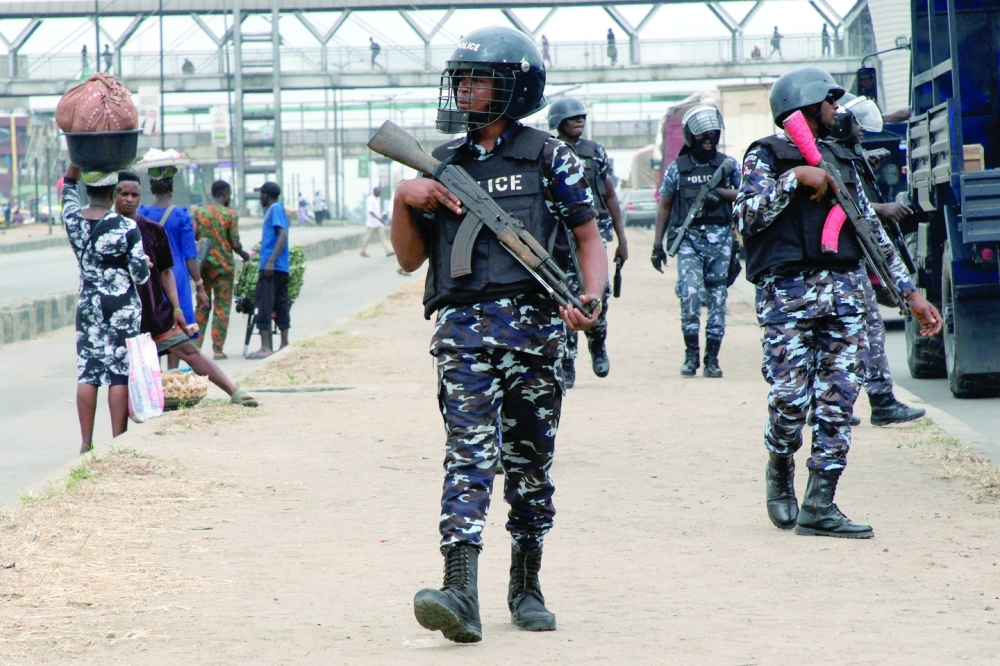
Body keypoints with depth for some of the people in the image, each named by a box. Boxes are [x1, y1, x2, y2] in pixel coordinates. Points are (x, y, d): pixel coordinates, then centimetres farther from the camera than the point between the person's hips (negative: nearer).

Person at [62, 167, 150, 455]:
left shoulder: (73, 220, -3)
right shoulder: (126, 227, -14)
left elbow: (68, 185, 17)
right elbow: (141, 274, -11)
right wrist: (145, 264, 10)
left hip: (88, 306, 4)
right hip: (123, 306, -3)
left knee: (87, 372, 7)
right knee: (119, 373, 0)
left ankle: (86, 442, 8)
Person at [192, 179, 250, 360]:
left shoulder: (199, 212, 1)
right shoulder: (230, 214, -8)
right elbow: (235, 244, -10)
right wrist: (244, 254, 9)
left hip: (203, 265, 3)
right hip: (223, 265, -3)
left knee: (202, 306, 13)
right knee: (222, 307, 3)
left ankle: (195, 345, 8)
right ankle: (218, 349, 2)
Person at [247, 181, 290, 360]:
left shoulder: (275, 209, -8)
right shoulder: (277, 210, 19)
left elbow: (283, 235, -19)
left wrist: (271, 261, -25)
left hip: (272, 267, -10)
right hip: (282, 268, 10)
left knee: (264, 306, -9)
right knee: (280, 306, 10)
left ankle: (265, 347, -12)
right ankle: (284, 345, 12)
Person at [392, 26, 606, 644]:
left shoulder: (549, 157, 5)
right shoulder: (440, 164, 14)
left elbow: (589, 236, 4)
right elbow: (410, 257, 16)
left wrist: (590, 298, -13)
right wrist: (405, 198, -1)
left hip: (534, 325, -1)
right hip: (463, 327, 1)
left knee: (531, 463, 8)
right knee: (470, 454, -13)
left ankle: (527, 587, 24)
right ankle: (461, 593, -25)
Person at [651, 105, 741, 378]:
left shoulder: (728, 165, 8)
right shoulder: (677, 168, 7)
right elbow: (664, 205, 11)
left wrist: (721, 193, -12)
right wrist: (657, 244, 8)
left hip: (720, 240, 1)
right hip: (689, 239, -1)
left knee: (717, 299, 2)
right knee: (690, 293, -16)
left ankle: (712, 358, 9)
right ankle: (691, 352, -4)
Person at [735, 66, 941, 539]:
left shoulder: (840, 160, 22)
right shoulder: (766, 156, 4)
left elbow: (873, 230, 21)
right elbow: (748, 216, -11)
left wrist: (910, 292, 16)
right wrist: (794, 178, -14)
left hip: (843, 291, 5)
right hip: (787, 292, -5)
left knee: (838, 401, -2)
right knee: (791, 399, -10)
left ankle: (819, 506, 2)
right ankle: (780, 472, 19)